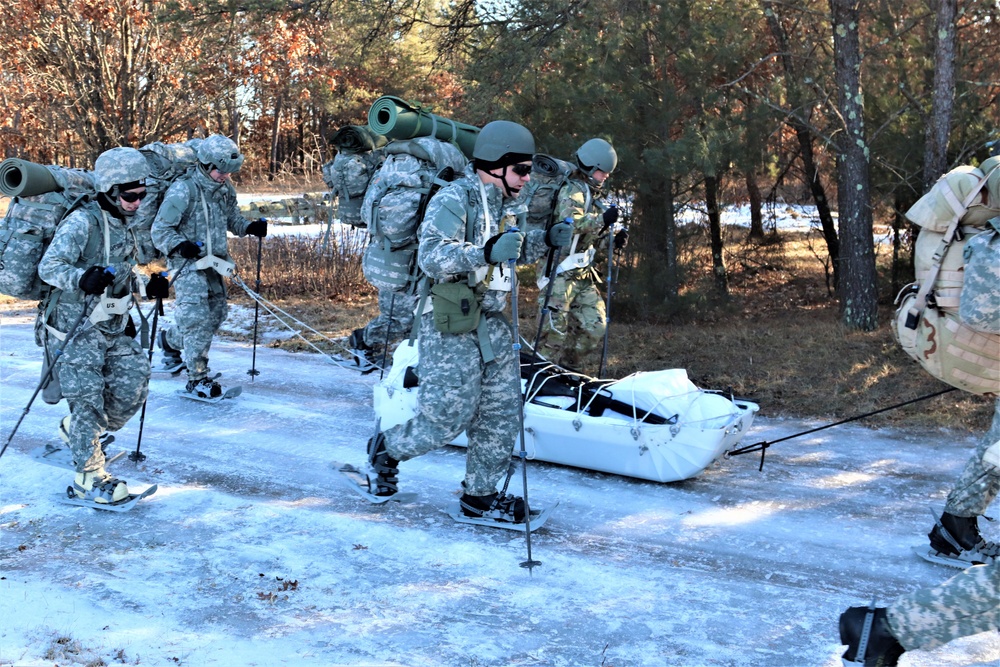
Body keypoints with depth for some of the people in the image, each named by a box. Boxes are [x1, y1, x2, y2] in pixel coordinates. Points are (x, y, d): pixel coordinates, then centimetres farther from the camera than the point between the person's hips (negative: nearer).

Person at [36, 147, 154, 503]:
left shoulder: (121, 223, 10)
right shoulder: (81, 222, -16)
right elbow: (48, 267, -23)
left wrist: (125, 315, 20)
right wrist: (83, 278, -40)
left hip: (113, 326, 8)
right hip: (78, 327, -8)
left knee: (133, 383, 3)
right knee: (87, 399, -7)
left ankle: (80, 433, 27)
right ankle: (89, 479, 3)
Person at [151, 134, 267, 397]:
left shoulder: (225, 188, 5)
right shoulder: (183, 190, -17)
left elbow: (232, 217, 20)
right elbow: (160, 230, -15)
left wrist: (250, 227, 0)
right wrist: (180, 245, -33)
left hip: (213, 262, 8)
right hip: (187, 262, -8)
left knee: (217, 312, 15)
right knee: (197, 318, -14)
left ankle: (170, 340, 41)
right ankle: (197, 378, -8)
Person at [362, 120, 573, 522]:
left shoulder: (499, 203, 14)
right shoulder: (454, 199, -15)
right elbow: (430, 256, -27)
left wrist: (545, 240, 11)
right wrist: (486, 252, -40)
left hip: (491, 323, 9)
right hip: (450, 327, -9)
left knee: (502, 410, 7)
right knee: (447, 418, -4)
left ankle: (481, 495, 19)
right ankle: (385, 450, 22)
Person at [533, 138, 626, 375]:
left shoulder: (591, 196, 21)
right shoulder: (573, 190, -7)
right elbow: (569, 222, -26)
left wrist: (612, 239, 5)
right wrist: (602, 219, -29)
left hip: (582, 274, 9)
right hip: (561, 272, -9)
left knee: (595, 327, 7)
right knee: (556, 328, -9)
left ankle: (574, 373, 15)